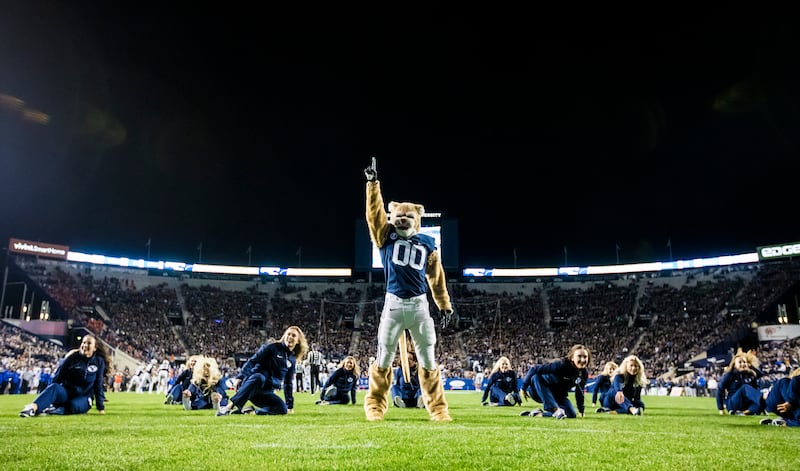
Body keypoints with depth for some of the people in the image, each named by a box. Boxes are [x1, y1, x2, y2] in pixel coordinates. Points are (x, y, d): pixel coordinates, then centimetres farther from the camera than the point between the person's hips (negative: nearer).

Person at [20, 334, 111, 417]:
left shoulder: (99, 362, -3)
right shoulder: (73, 357, -2)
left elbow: (98, 386, 0)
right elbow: (58, 377, 0)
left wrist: (101, 407, -2)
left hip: (83, 397, 0)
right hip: (66, 392, 0)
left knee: (74, 406, -36)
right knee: (54, 387, -33)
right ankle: (32, 407, -53)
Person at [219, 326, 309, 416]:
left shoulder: (292, 360, 15)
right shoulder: (272, 347, -1)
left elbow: (288, 383, 20)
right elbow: (252, 361, -9)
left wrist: (290, 405, 18)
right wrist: (240, 377, -23)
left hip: (266, 393, 5)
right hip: (251, 382, -5)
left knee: (282, 409, -23)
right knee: (258, 377, -42)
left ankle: (249, 411, -15)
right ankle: (230, 407, -42)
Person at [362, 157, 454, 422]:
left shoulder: (427, 244, 8)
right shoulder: (386, 237, 4)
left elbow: (436, 277, 13)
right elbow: (375, 213, -8)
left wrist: (445, 305, 13)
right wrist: (373, 183, -17)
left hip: (420, 305, 1)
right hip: (393, 303, -1)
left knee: (428, 357, 6)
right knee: (384, 357, 5)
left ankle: (437, 407, 15)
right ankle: (375, 405, 18)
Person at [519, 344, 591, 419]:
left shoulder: (584, 373, -11)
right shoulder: (561, 364, -29)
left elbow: (579, 392, 7)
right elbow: (534, 369, -28)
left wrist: (581, 410, 11)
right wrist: (524, 387, -24)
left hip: (558, 396, 5)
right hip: (539, 393, -5)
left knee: (571, 415, -20)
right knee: (536, 376, -36)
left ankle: (539, 414, -3)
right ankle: (556, 410, -38)